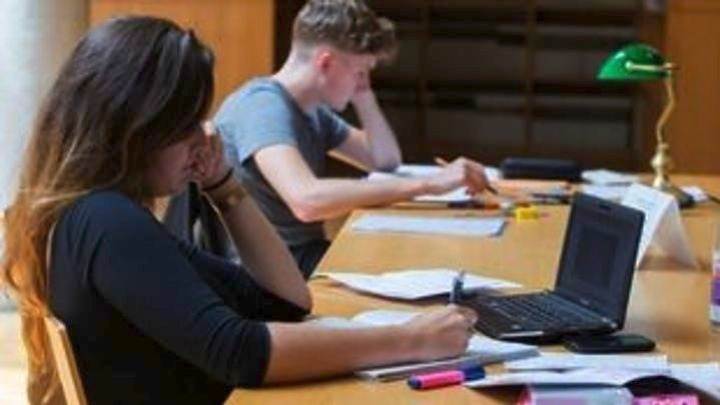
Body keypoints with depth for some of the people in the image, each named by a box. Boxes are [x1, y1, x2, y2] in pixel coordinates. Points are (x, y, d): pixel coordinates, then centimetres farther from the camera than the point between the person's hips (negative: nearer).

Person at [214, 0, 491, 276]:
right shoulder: (263, 105, -18)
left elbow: (386, 160, 22)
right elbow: (306, 200, -35)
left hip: (305, 254, 9)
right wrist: (427, 184, -34)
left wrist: (364, 96, 6)